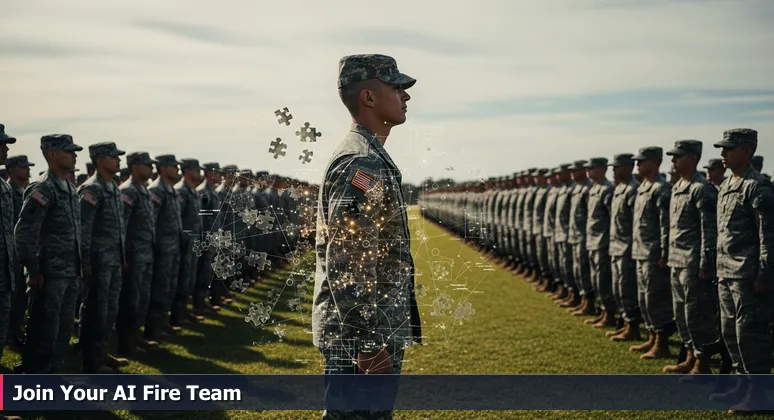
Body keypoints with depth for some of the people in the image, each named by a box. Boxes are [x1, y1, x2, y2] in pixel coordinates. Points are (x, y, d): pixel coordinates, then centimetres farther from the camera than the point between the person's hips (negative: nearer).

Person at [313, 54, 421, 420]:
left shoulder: (369, 157, 15)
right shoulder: (363, 163, -18)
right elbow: (347, 263, -25)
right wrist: (369, 344, -25)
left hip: (378, 330, 10)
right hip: (363, 335, -10)